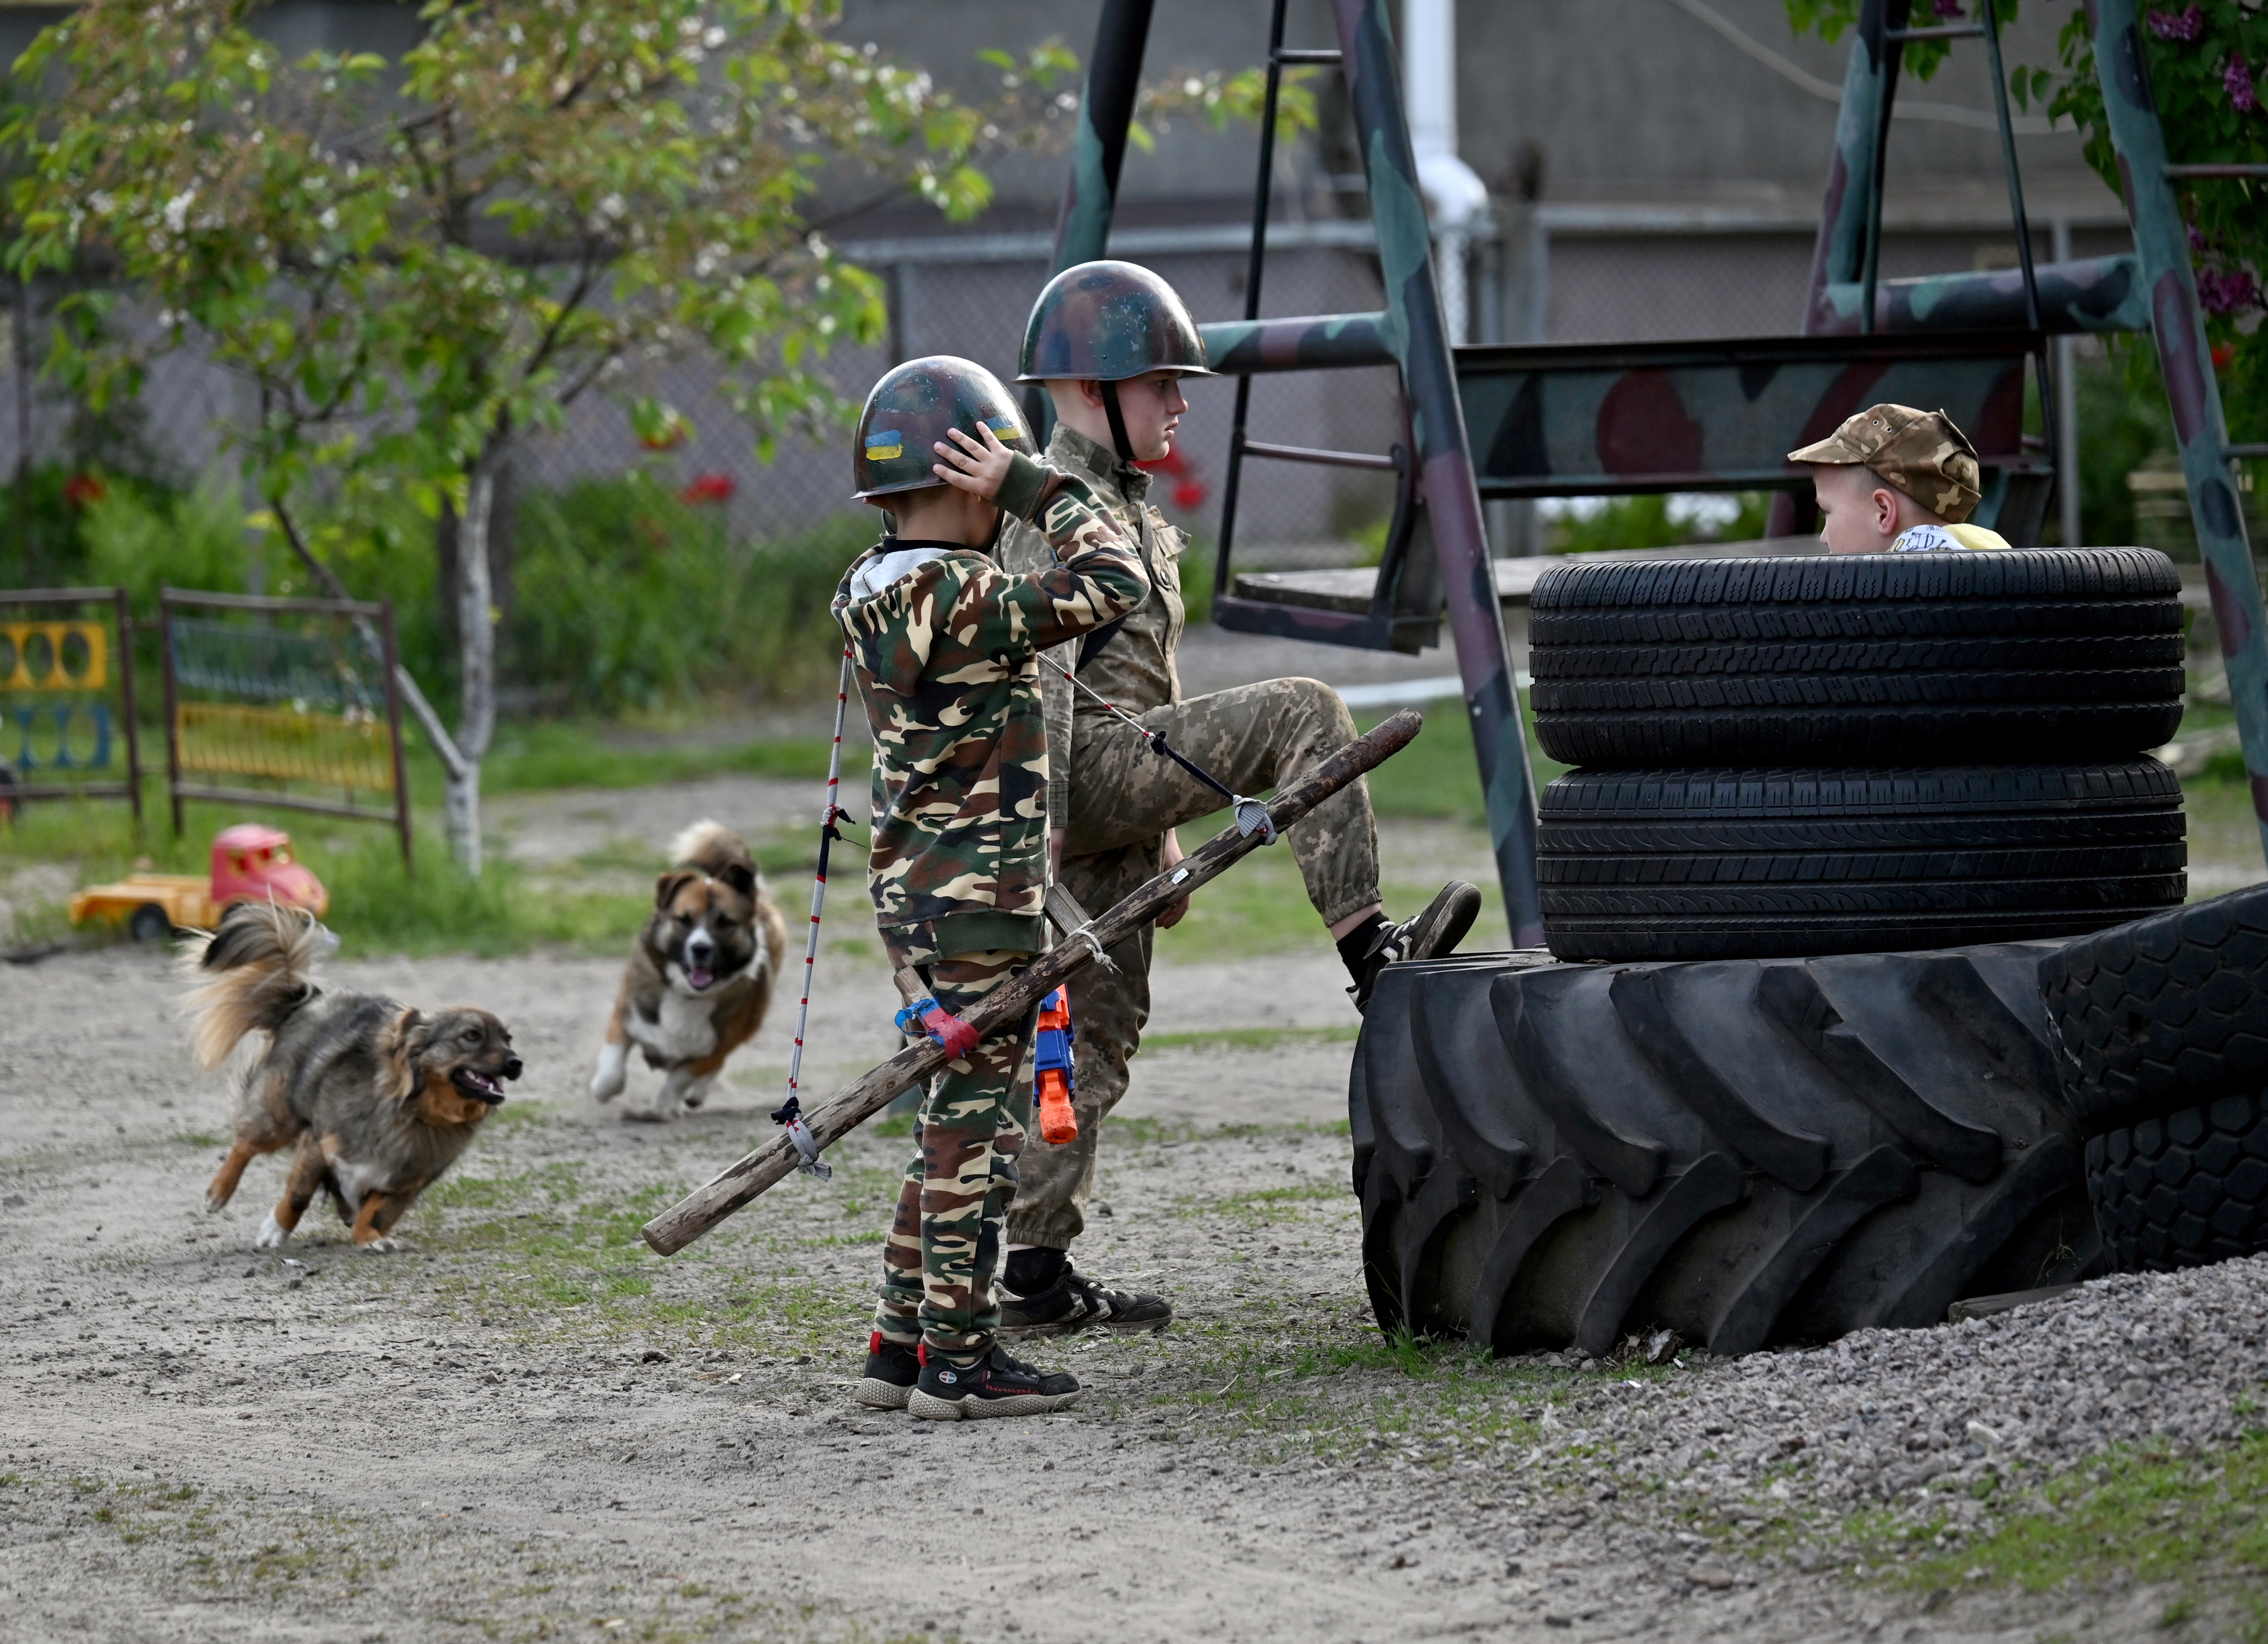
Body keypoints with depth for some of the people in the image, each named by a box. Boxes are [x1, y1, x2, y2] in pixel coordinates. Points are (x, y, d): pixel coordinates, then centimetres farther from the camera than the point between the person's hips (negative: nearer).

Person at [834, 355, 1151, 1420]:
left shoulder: (871, 591, 8)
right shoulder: (961, 596, -19)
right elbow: (1113, 585, -19)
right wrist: (1037, 488, -12)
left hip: (910, 886, 9)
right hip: (980, 892, -9)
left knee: (954, 1121, 16)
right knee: (979, 1125, -3)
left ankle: (900, 1347, 18)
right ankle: (957, 1359, 1)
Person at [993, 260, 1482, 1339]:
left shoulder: (1120, 503, 24)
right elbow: (1040, 677, -18)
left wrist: (1163, 829, 29)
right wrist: (1042, 832, -25)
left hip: (1119, 784, 10)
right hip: (1083, 769, -10)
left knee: (1095, 1032, 8)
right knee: (1301, 715, -17)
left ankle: (1036, 1274, 8)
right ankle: (1370, 950, -22)